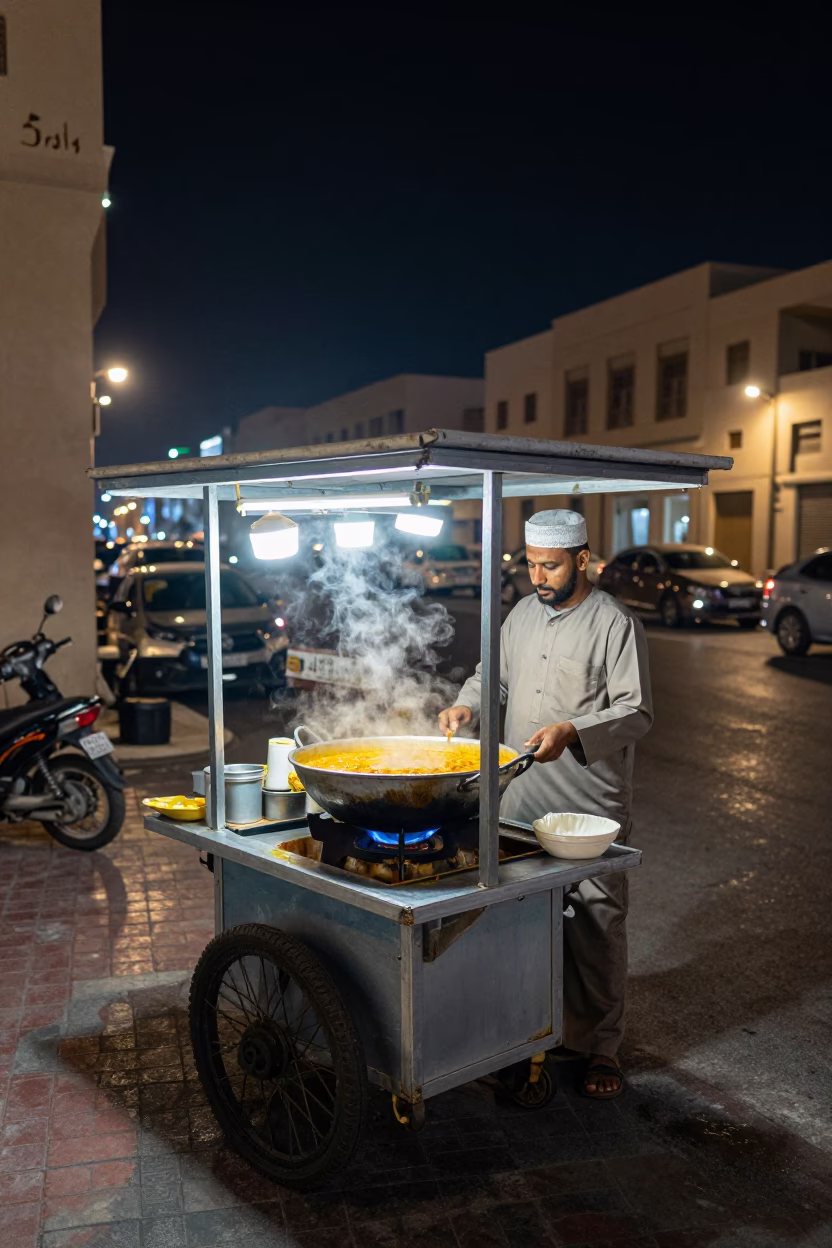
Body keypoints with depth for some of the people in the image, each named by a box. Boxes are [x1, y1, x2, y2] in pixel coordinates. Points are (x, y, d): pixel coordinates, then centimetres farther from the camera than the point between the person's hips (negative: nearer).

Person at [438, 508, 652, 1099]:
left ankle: (600, 1045, 19)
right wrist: (466, 704, 1)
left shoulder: (615, 624, -9)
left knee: (595, 923, 2)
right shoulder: (523, 614, 10)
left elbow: (636, 711, -13)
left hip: (591, 807, -5)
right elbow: (494, 673, 21)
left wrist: (572, 731, -28)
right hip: (520, 800, 6)